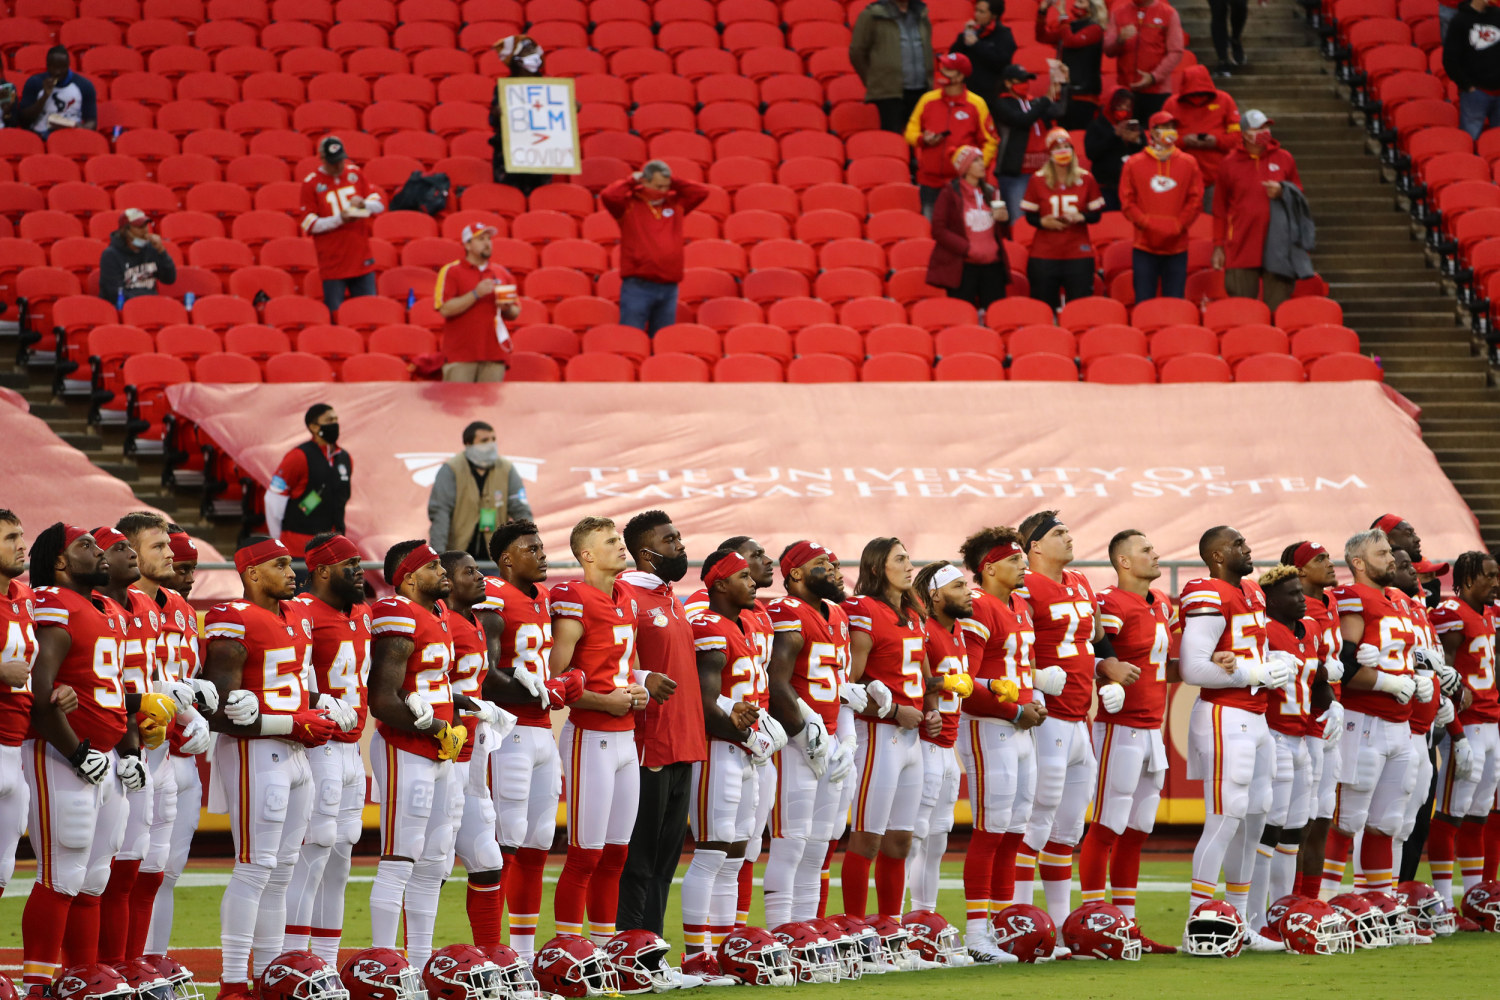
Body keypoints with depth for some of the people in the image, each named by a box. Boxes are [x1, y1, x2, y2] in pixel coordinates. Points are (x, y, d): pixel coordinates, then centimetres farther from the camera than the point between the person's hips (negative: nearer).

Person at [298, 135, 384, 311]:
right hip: (332, 262, -3)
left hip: (362, 260, 3)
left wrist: (363, 203, -13)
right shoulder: (311, 183, -5)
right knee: (334, 314, -3)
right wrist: (339, 219, -18)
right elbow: (309, 225, -7)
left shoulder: (355, 174, 7)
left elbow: (380, 203, 9)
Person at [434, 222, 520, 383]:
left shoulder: (502, 274, 15)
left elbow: (515, 312, 21)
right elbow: (445, 309, -10)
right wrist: (476, 294, -16)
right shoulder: (450, 272, 0)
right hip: (460, 355, -4)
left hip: (494, 355, 4)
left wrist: (507, 309, -3)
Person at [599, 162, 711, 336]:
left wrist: (672, 183, 8)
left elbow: (702, 192, 13)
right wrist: (632, 181, -2)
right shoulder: (630, 204, 0)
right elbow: (608, 196, -16)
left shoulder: (675, 203, 14)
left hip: (669, 288, 5)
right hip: (637, 287, -5)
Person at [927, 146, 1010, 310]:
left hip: (992, 265, 5)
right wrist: (967, 248, -13)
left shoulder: (990, 193, 14)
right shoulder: (950, 193, -1)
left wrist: (1004, 219, -1)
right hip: (963, 268, -5)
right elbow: (938, 230, -7)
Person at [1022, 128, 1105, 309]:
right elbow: (1030, 216, 5)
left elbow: (1096, 214, 7)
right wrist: (1043, 222, -16)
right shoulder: (1037, 180, 4)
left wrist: (1080, 217, -14)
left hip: (1078, 253, 1)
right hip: (1044, 256, -1)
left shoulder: (1086, 179, 6)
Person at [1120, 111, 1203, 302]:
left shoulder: (1189, 163, 7)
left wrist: (1178, 225, -9)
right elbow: (1127, 201, 1)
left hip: (1177, 248, 1)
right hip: (1145, 247, -1)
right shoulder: (1134, 164, 4)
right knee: (1144, 302, -1)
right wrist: (1146, 223, -13)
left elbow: (1195, 201, 4)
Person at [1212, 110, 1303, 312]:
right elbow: (1219, 209, 8)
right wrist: (1218, 246, 6)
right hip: (1241, 248, -1)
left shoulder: (1284, 159, 9)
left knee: (1278, 310, -1)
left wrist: (1282, 193, -5)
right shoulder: (1230, 163, 6)